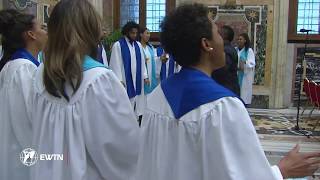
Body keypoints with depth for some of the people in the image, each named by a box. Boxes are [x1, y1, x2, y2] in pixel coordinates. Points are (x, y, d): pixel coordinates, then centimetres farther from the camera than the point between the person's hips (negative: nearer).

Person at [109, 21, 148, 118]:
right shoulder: (118, 45, -7)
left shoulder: (138, 45, 10)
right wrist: (119, 80, -16)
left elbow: (142, 62, 12)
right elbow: (116, 64, -11)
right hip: (125, 80, -5)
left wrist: (145, 76, 5)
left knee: (138, 103, 10)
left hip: (137, 80, 6)